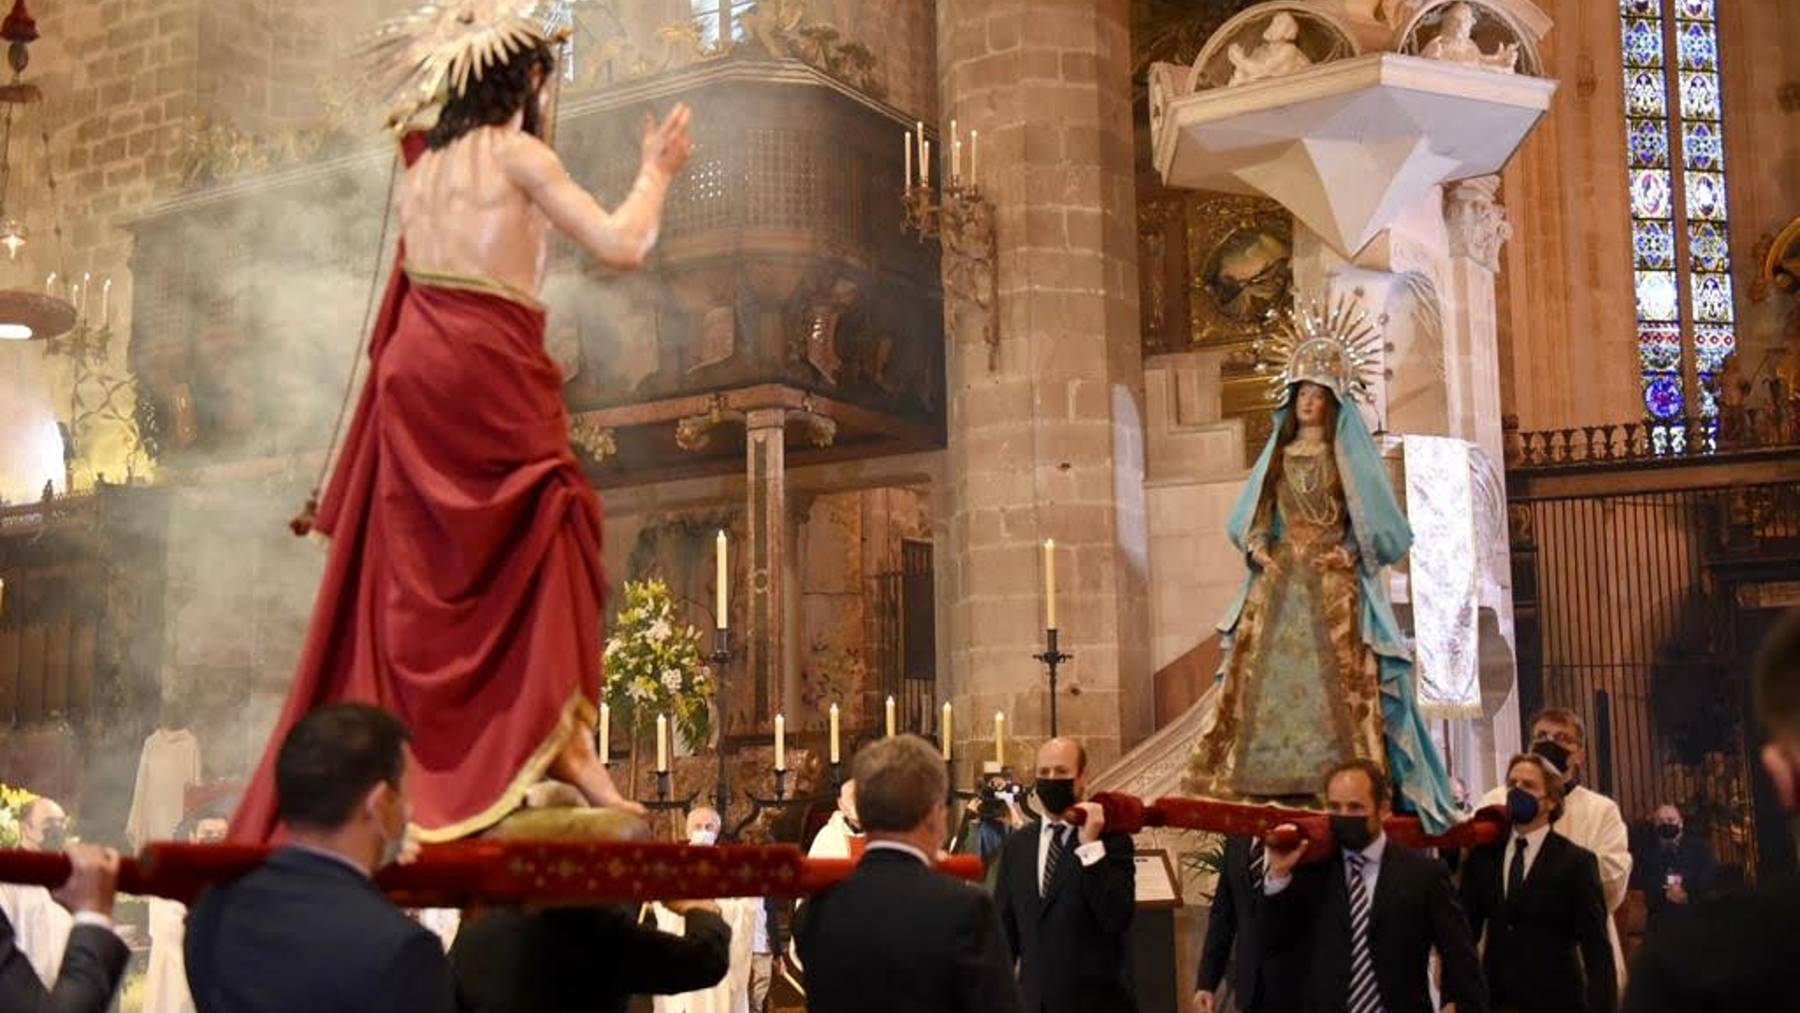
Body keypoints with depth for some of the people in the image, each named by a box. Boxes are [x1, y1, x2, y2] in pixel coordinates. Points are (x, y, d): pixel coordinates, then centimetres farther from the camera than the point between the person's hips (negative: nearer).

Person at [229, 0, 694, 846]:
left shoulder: (422, 163, 18)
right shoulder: (516, 152, -3)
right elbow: (621, 246, -7)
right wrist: (656, 172, 9)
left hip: (415, 365, 7)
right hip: (486, 368, -7)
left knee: (411, 570, 8)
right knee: (542, 541, -2)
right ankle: (559, 741, -9)